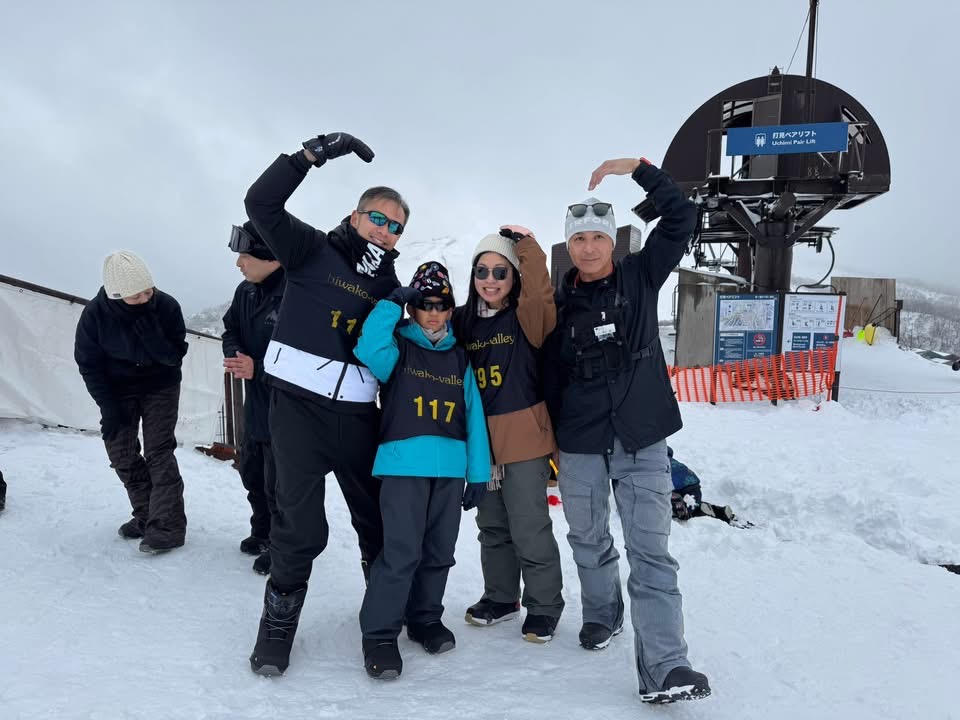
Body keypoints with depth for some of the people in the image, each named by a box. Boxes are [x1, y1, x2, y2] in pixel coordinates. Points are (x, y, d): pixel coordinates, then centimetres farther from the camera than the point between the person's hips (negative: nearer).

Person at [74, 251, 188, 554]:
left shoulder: (166, 306, -24)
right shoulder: (95, 313, -22)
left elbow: (175, 356, -19)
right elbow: (88, 363, -10)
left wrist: (151, 335, -37)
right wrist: (107, 406, -14)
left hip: (160, 387, -2)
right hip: (119, 390, 3)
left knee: (158, 452, -10)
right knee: (120, 452, 4)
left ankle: (167, 526, -7)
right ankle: (146, 515, 18)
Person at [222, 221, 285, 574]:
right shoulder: (246, 291, 4)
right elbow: (230, 330, 16)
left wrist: (258, 368, -26)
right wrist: (234, 356, -6)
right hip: (255, 404, 9)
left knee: (277, 484, 3)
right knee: (252, 473, 23)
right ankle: (262, 533, 45)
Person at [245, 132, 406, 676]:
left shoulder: (390, 283, 13)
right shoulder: (313, 249, 3)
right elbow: (262, 203, -12)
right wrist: (316, 152, -14)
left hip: (357, 412, 4)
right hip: (298, 402, -4)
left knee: (378, 518, 12)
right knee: (302, 527, -5)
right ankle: (279, 623, 18)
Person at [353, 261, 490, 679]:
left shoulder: (459, 357, 13)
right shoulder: (397, 348, 3)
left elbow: (473, 417, 11)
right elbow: (368, 349, -22)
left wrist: (478, 472, 8)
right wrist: (392, 303, -18)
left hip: (450, 468, 5)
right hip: (404, 465, -5)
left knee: (439, 552, 13)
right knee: (401, 552, -10)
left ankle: (425, 618, 31)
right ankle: (379, 634, 3)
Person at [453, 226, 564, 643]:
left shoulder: (528, 316, -6)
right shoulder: (463, 321, 7)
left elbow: (540, 292, -27)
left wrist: (526, 246, -25)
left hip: (523, 436, -5)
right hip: (480, 439, 6)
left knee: (529, 527, 1)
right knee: (492, 525, 18)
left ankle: (544, 606, 20)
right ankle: (500, 597, 36)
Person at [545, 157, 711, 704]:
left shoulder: (640, 277, 3)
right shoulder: (559, 302, 4)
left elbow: (681, 218, -4)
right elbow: (550, 375, 9)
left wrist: (639, 169, -11)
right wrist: (550, 442, 10)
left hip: (642, 441, -1)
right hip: (580, 444, 2)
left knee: (651, 552, -5)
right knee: (589, 541, 16)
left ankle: (665, 669, -5)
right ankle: (602, 612, 42)